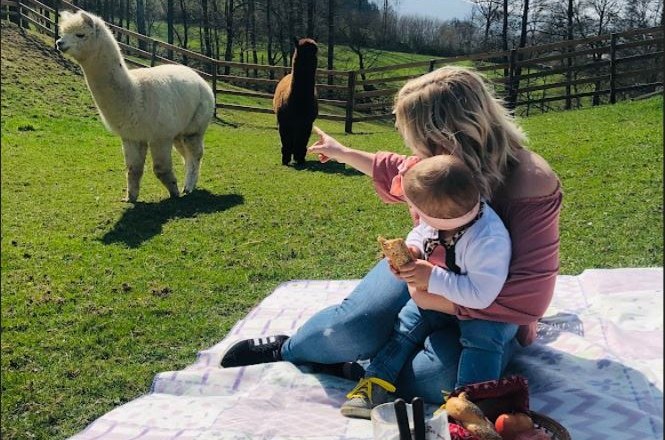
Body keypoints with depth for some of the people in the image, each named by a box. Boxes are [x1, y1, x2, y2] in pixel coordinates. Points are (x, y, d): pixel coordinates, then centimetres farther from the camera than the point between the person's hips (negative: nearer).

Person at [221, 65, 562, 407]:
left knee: (440, 379, -33)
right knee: (352, 326, -24)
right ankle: (288, 348, 7)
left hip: (486, 312, -3)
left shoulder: (532, 186, -28)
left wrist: (439, 300, -30)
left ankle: (356, 369, -7)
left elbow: (527, 298, -30)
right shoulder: (448, 158, -12)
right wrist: (343, 153, 21)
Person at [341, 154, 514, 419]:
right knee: (406, 322, -3)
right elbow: (420, 232, 2)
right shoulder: (441, 215, -19)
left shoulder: (489, 241, -39)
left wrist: (432, 278, -37)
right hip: (438, 298, 6)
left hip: (487, 308, -6)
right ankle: (376, 382, 0)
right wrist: (411, 250, -21)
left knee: (483, 334, -33)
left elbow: (481, 295, -39)